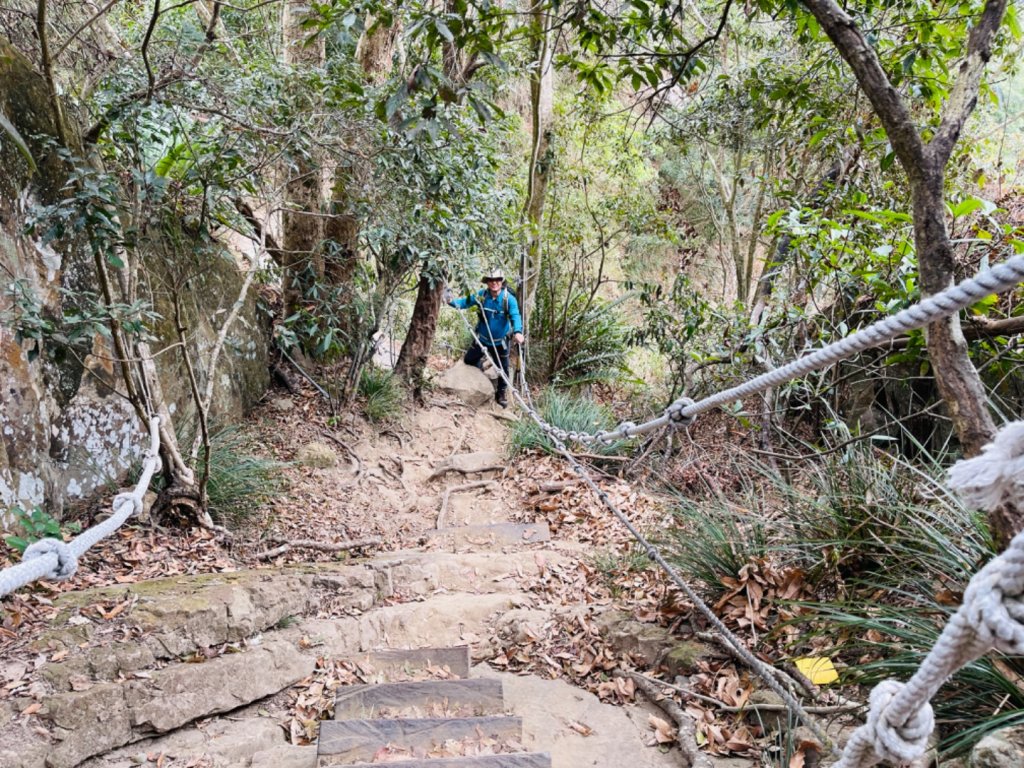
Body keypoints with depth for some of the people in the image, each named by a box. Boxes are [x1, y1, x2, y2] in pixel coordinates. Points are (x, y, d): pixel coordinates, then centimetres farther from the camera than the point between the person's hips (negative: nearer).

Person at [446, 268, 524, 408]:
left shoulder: (509, 298, -21)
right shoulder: (481, 295, -11)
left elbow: (515, 316, -31)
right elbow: (466, 302, -6)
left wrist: (517, 331, -50)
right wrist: (452, 302, -27)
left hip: (500, 342, -3)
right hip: (482, 339, 3)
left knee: (503, 369, 9)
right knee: (469, 361, 17)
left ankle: (501, 394, 33)